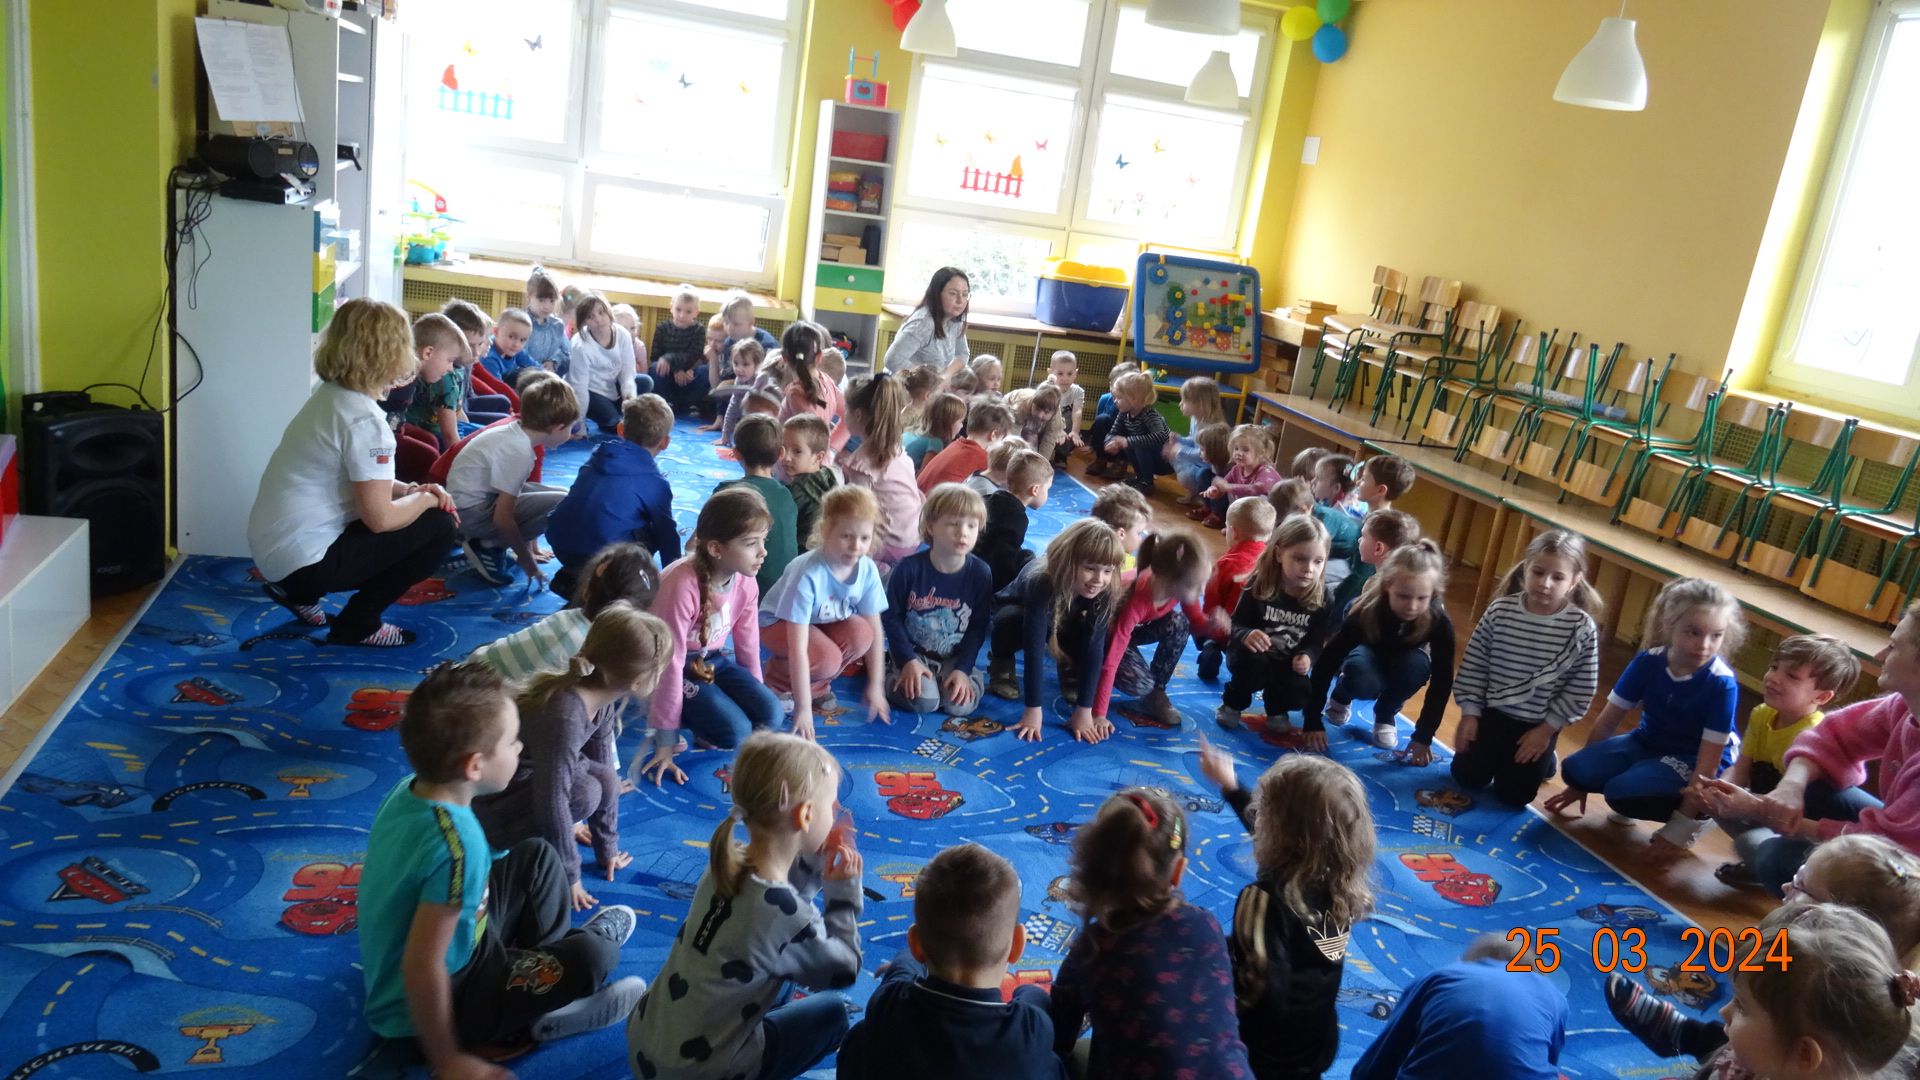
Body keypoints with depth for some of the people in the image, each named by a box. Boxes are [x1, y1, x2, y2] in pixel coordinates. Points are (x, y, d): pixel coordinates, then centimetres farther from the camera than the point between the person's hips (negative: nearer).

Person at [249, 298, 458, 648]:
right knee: (438, 527, -6)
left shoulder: (330, 394, 7)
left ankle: (300, 595, 21)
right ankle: (356, 625, 2)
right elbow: (380, 517, -21)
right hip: (302, 561, -9)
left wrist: (410, 490, 4)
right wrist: (425, 499, -3)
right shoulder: (364, 420, -22)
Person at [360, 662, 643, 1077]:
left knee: (536, 857, 13)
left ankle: (548, 955, 25)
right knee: (590, 957, -14)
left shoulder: (408, 790, -11)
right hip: (420, 1009, -8)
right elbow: (422, 966, -33)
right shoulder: (458, 844, -37)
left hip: (421, 961, 8)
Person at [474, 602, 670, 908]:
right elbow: (552, 802, -30)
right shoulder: (565, 717, -36)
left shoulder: (604, 700, -10)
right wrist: (569, 878, -18)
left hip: (525, 772, 7)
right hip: (486, 798, -7)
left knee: (606, 781, -11)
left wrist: (607, 849, 7)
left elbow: (604, 766, 0)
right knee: (583, 792, -25)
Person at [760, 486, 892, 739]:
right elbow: (798, 647, -36)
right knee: (827, 658, -33)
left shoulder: (867, 570, -21)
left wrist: (875, 687, -12)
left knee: (860, 634, -26)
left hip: (825, 621, 5)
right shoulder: (807, 574, -37)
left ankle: (816, 685, 0)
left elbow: (875, 631, -11)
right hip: (778, 622, -5)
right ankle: (777, 679, -1)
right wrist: (803, 708, -36)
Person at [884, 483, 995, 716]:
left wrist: (963, 669, -13)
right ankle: (890, 672, 6)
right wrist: (908, 661, -15)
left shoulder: (980, 574, -9)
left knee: (960, 704, -23)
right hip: (912, 652, -1)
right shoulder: (910, 568, -14)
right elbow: (891, 618, -7)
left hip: (953, 657, 2)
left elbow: (977, 629, -3)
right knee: (923, 701, -26)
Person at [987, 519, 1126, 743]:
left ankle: (1069, 668, 5)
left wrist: (1084, 710, -35)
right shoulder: (1042, 584, -43)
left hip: (1064, 620, 3)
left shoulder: (1103, 592, -31)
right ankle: (1001, 662, -6)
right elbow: (1035, 645, -44)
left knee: (1086, 636, -28)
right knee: (1010, 622, -37)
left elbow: (1093, 647, -32)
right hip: (1018, 609, -3)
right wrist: (1033, 710, -45)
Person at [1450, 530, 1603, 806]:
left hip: (1539, 724, -1)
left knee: (1512, 794, 3)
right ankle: (1500, 757, 32)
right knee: (1466, 778, 2)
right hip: (1492, 711, 2)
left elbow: (1581, 691, -10)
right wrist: (1469, 713, -3)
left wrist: (1547, 730, -8)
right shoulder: (1500, 611, -13)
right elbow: (1474, 665, -4)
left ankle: (1545, 758, 33)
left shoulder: (1582, 628, -17)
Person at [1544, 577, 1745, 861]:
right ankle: (1632, 804, 8)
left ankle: (1697, 815, -2)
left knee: (1623, 791, -30)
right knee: (1574, 768, -20)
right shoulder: (1649, 662, -13)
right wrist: (1582, 779, 6)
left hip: (1691, 761, -4)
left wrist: (1680, 828, -23)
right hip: (1647, 743, 5)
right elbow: (1608, 721, -3)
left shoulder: (1722, 684, -25)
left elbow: (1709, 762, -24)